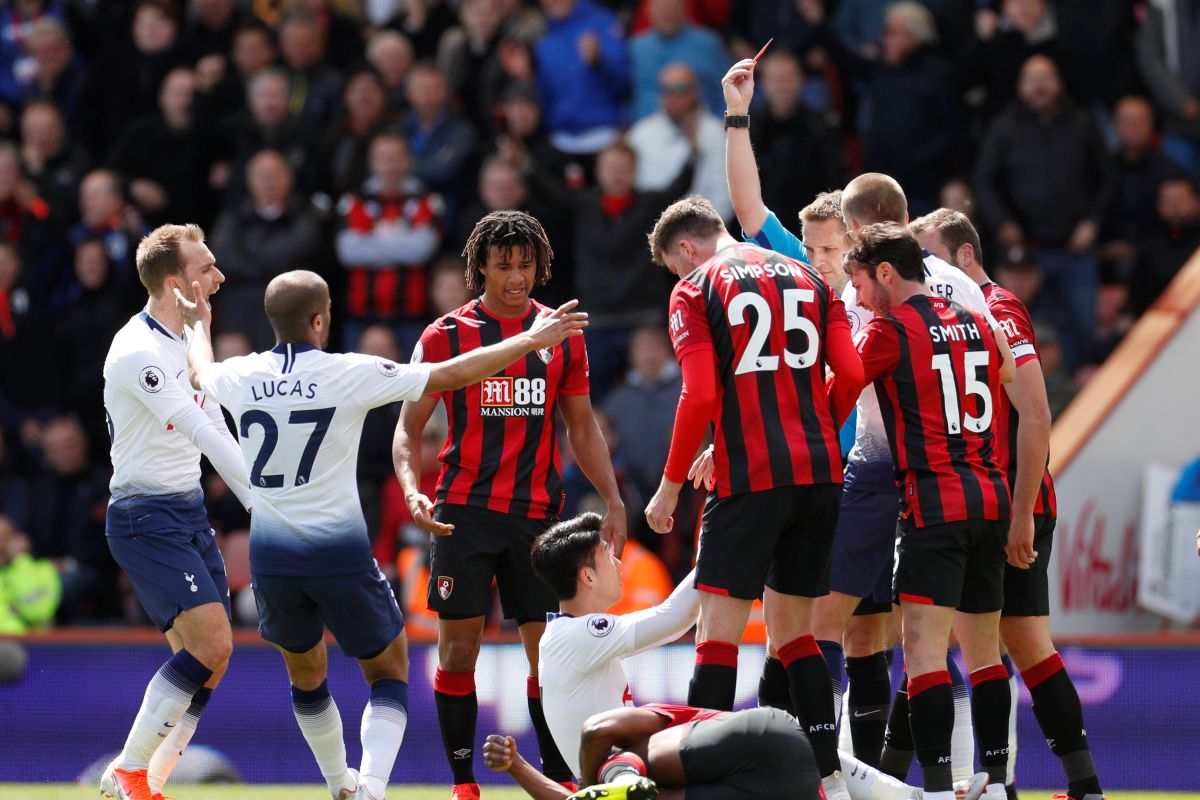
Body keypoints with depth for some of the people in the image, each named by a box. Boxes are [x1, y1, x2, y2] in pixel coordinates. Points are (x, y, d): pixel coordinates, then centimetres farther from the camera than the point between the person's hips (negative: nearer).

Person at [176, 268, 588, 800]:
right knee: (389, 672, 12)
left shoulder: (241, 377, 0)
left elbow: (200, 372, 26)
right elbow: (450, 376, -6)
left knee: (306, 674, 26)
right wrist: (530, 341, 3)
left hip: (271, 557, 4)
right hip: (340, 555, -3)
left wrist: (199, 325, 47)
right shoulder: (349, 374, -10)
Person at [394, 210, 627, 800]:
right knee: (459, 645, -4)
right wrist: (412, 490, -16)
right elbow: (408, 428, 1)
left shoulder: (562, 336, 8)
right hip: (465, 510, -2)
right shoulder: (445, 336, 0)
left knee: (549, 649, 1)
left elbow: (582, 428, 16)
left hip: (538, 511, 2)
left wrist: (613, 499, 6)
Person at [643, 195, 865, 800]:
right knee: (793, 632, 14)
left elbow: (700, 395, -9)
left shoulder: (695, 291, 0)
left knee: (718, 630, -4)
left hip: (751, 478, -6)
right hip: (820, 475, 6)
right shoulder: (809, 279, 15)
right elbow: (851, 374, 6)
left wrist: (670, 488, -3)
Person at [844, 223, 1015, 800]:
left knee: (924, 647, -12)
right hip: (991, 497, 7)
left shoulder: (889, 329, -4)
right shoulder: (978, 325, 15)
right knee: (984, 651, 12)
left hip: (933, 502, -7)